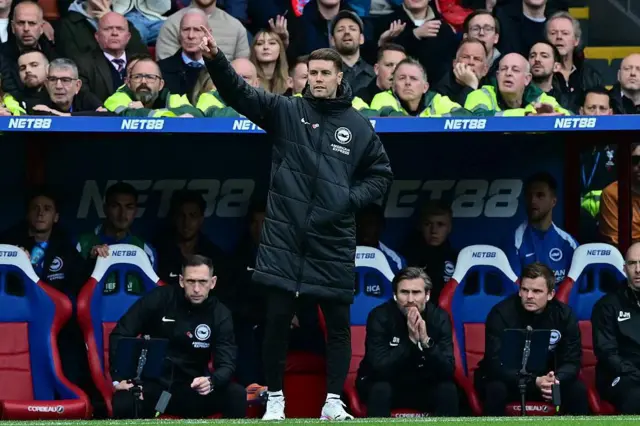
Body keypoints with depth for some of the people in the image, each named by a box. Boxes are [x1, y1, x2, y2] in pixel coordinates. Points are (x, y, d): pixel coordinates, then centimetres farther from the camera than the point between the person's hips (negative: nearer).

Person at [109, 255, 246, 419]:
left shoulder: (220, 315, 0)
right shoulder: (160, 298, -5)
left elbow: (226, 364, -6)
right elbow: (120, 334, -2)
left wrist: (211, 382, -30)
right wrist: (119, 378, -14)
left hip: (191, 389, 2)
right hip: (151, 384, -2)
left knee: (237, 396, -25)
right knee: (123, 405, -37)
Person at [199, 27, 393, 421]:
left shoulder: (359, 126, 4)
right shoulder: (286, 111, 2)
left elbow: (382, 175, 12)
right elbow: (239, 93, -10)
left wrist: (352, 198, -5)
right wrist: (215, 59, -27)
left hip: (333, 240, 1)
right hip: (285, 236, -1)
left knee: (338, 323, 5)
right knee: (277, 321, 2)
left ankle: (334, 402, 15)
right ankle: (275, 399, 14)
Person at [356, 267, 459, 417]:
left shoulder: (440, 317, -12)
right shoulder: (380, 317, -20)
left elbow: (448, 370, -20)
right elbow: (380, 368, -30)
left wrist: (426, 341, -35)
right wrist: (411, 340, -37)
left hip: (422, 385, 2)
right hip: (385, 382, -2)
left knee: (448, 390, -24)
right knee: (380, 390, -33)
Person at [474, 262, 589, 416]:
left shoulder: (564, 315, -11)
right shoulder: (501, 314, -22)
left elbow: (571, 361, -12)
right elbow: (496, 364, -29)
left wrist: (555, 380, -37)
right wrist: (535, 382, -43)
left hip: (544, 379, 3)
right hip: (508, 378, -3)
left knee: (577, 390, -21)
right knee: (496, 389, -36)